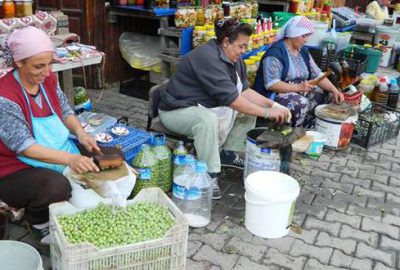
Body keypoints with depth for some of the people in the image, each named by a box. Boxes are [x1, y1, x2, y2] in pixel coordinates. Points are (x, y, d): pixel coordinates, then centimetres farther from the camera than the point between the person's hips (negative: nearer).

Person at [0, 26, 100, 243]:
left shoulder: (49, 80, -1)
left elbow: (65, 111, 10)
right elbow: (24, 147, -26)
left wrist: (80, 133, -12)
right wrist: (70, 159, -37)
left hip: (61, 155, 7)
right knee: (56, 187, -33)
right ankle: (38, 221, 2)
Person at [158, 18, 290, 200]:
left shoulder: (235, 60, 3)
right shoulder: (208, 58, -28)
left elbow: (244, 90, 1)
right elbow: (231, 99, -32)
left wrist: (272, 105, -11)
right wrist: (267, 113, -28)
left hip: (206, 108, 10)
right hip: (176, 111, -9)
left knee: (250, 108, 6)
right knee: (207, 119, -40)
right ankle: (210, 177, -26)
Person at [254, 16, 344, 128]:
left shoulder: (303, 51, 10)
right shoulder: (275, 52, -17)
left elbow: (318, 75, 7)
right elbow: (271, 84, -25)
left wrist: (334, 90, -10)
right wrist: (299, 87, -31)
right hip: (275, 94, -9)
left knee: (324, 96, -3)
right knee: (301, 103, -32)